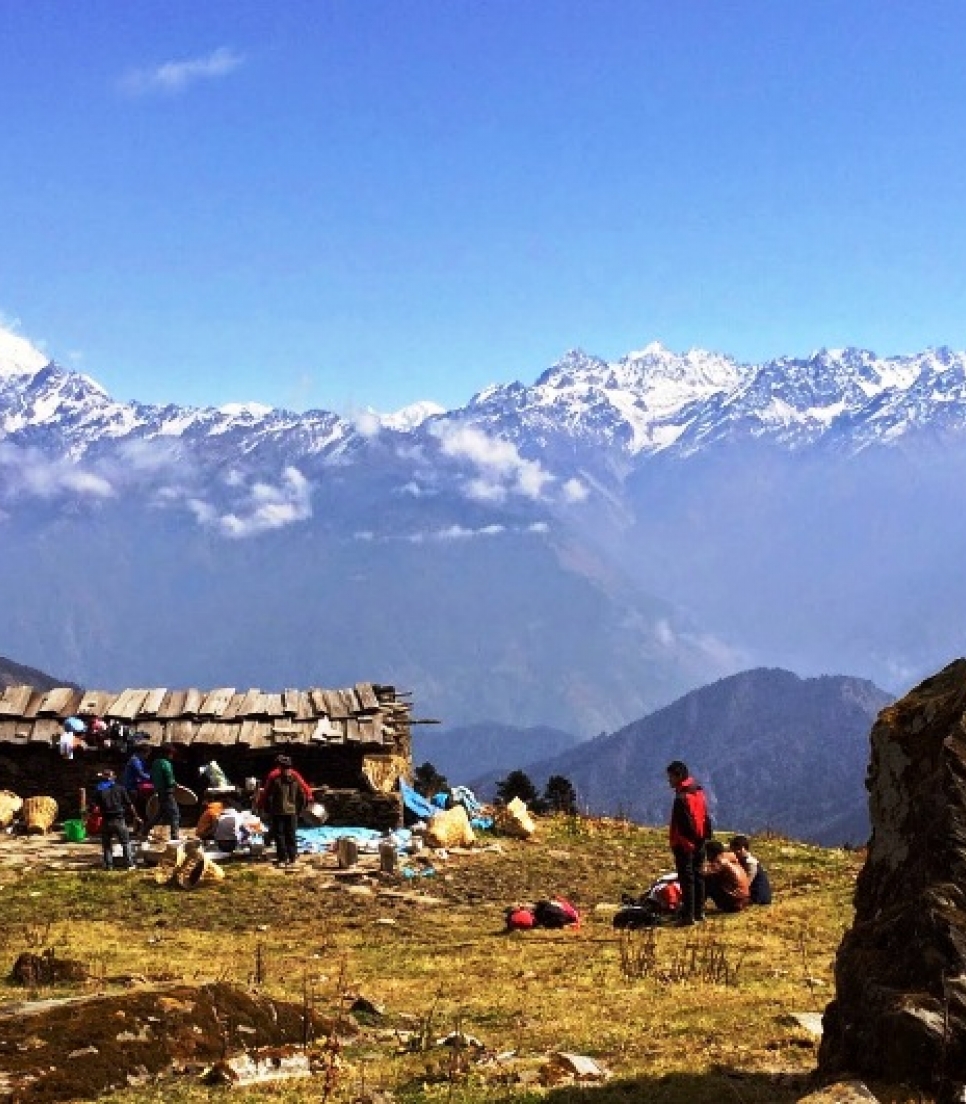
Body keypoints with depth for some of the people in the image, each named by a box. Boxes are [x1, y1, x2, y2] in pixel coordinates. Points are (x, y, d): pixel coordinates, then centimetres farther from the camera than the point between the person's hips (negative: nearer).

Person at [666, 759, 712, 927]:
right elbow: (705, 818, 15)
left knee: (687, 879, -5)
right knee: (697, 876, 15)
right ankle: (699, 912, 23)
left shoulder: (682, 797, -19)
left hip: (685, 844, -9)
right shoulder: (699, 792, 10)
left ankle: (688, 915, -4)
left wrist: (677, 844, -17)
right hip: (699, 842, 9)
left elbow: (682, 824, -22)